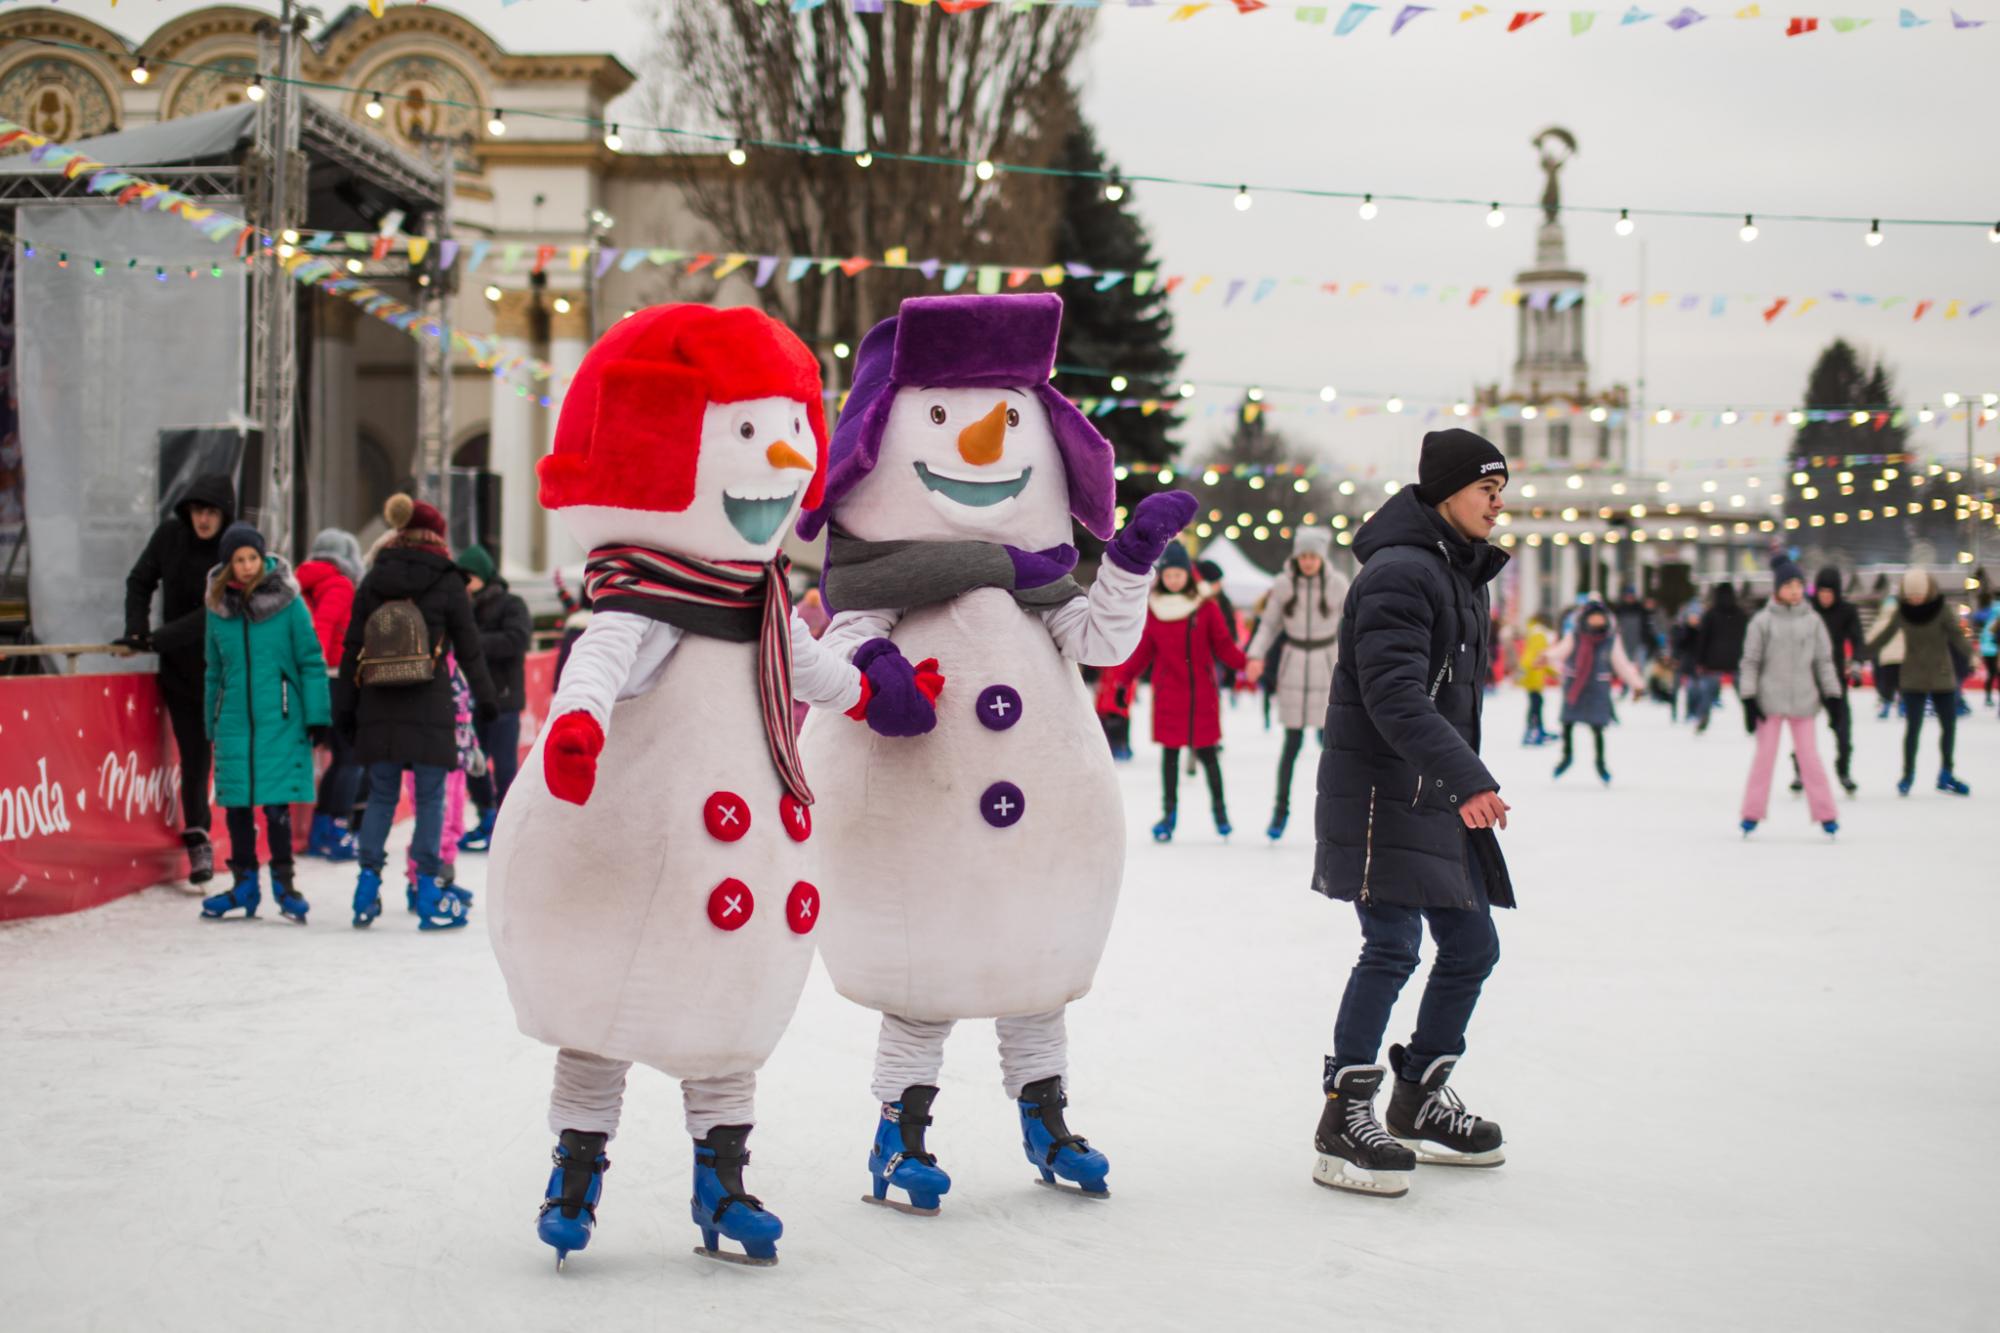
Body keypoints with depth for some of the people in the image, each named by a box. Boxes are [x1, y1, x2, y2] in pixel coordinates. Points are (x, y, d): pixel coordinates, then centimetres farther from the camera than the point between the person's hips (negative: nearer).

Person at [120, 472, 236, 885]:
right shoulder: (170, 536, -1)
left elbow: (215, 615, -21)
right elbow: (140, 582, 10)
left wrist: (157, 639, -25)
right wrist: (137, 631, -5)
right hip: (180, 666, 3)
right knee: (193, 754, 1)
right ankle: (198, 839, 6)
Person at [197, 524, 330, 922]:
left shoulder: (287, 601, -4)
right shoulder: (218, 606, 7)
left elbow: (311, 662, -1)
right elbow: (214, 670, 16)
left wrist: (316, 717, -5)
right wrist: (212, 724, 16)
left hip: (280, 720, -4)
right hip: (234, 720, 4)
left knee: (276, 801, -4)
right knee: (236, 803, 7)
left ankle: (283, 880, 10)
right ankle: (244, 884, 19)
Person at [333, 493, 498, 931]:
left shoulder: (372, 582, 8)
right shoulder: (446, 582, -1)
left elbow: (352, 648, 9)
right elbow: (468, 647, 2)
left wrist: (344, 708, 13)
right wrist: (485, 697, 12)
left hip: (378, 709, 3)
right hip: (430, 708, -3)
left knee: (380, 796, 12)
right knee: (430, 799, 1)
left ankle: (367, 883, 8)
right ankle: (428, 896, 0)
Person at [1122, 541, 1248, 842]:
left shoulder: (1206, 608, -3)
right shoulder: (1152, 609, 3)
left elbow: (1223, 645, -1)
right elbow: (1144, 650, 7)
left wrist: (1245, 663, -15)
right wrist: (1124, 677, -1)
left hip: (1202, 693, -1)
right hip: (1167, 691, 2)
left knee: (1206, 749, 4)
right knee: (1169, 751, 6)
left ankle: (1218, 806, 21)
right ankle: (1169, 812, 15)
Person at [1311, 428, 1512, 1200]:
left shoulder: (1462, 573, 17)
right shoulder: (1399, 572, -15)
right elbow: (1395, 697, -26)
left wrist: (1463, 782, 20)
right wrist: (1469, 778, -32)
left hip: (1438, 795, 10)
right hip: (1379, 789, -10)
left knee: (1471, 947, 12)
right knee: (1392, 947, -13)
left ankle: (1418, 1103, 26)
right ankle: (1344, 1120, -6)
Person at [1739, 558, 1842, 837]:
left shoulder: (1813, 621, 5)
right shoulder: (1763, 621, -2)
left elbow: (1824, 661, 10)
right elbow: (1751, 662, 0)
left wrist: (1833, 698, 6)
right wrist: (1748, 700, -5)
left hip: (1803, 700, 1)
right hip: (1770, 699, -1)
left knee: (1809, 757, 1)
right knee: (1764, 756, 3)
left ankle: (1826, 814, 6)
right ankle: (1752, 813, 11)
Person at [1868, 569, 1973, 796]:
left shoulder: (1941, 609, -10)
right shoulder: (1902, 611, -5)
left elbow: (1956, 636, -14)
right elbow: (1885, 635, 5)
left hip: (1942, 677, 0)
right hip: (1913, 678, 0)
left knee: (1949, 726, 7)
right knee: (1913, 727, -1)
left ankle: (1946, 775, 23)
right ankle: (1908, 774, 15)